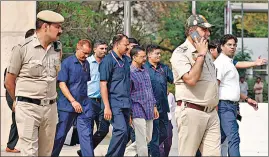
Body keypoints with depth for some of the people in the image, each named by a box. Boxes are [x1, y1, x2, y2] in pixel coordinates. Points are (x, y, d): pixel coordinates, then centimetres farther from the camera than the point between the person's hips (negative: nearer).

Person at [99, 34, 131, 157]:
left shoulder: (125, 60, 15)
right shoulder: (108, 60, -8)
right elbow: (103, 84, -12)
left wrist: (130, 102, 17)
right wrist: (107, 107, -18)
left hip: (126, 104, 8)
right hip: (115, 103, -8)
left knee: (125, 134, 7)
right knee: (121, 130, -19)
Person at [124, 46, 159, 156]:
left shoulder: (145, 71, 13)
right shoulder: (130, 72, -10)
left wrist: (154, 106, 17)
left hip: (148, 110, 8)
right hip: (138, 111, -8)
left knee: (148, 138, 14)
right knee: (142, 141, -5)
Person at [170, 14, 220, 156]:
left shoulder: (206, 53, 19)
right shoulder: (180, 53, -8)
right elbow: (191, 79, -22)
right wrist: (201, 55, -13)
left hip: (211, 113, 8)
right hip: (191, 112, -8)